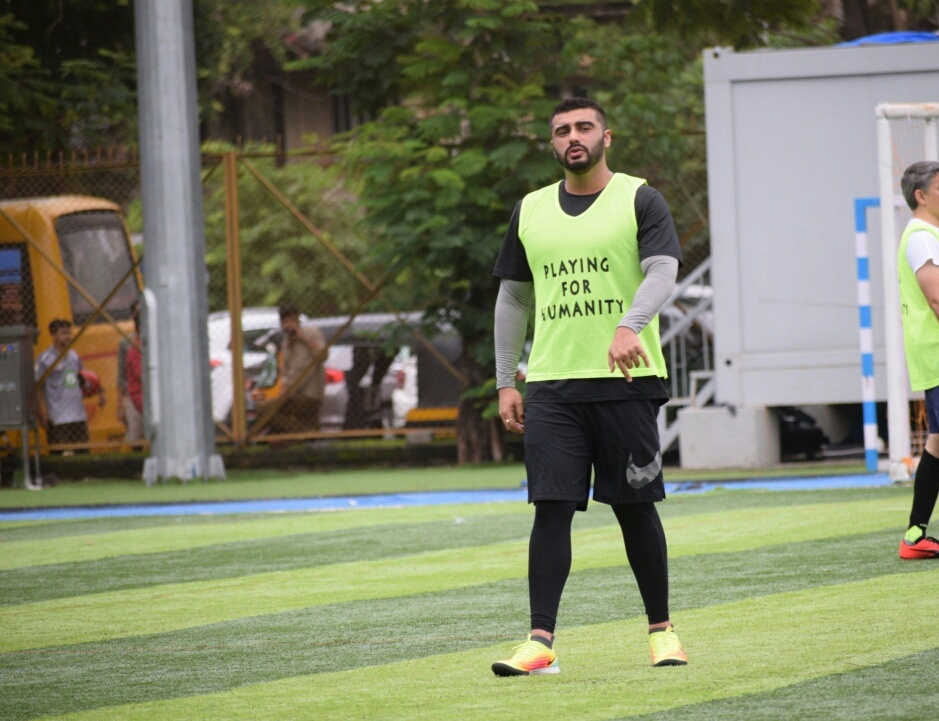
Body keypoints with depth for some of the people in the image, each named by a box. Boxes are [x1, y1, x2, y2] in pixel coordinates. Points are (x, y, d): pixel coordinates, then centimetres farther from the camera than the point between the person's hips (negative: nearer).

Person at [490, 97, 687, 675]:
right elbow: (513, 298, 19)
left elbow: (663, 271, -12)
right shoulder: (530, 211, 14)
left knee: (636, 508, 3)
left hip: (626, 379, -3)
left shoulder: (639, 200, 1)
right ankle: (541, 642, -10)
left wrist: (629, 326, -31)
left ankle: (662, 630, 16)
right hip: (552, 384, 3)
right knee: (551, 509, -6)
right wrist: (505, 382, 14)